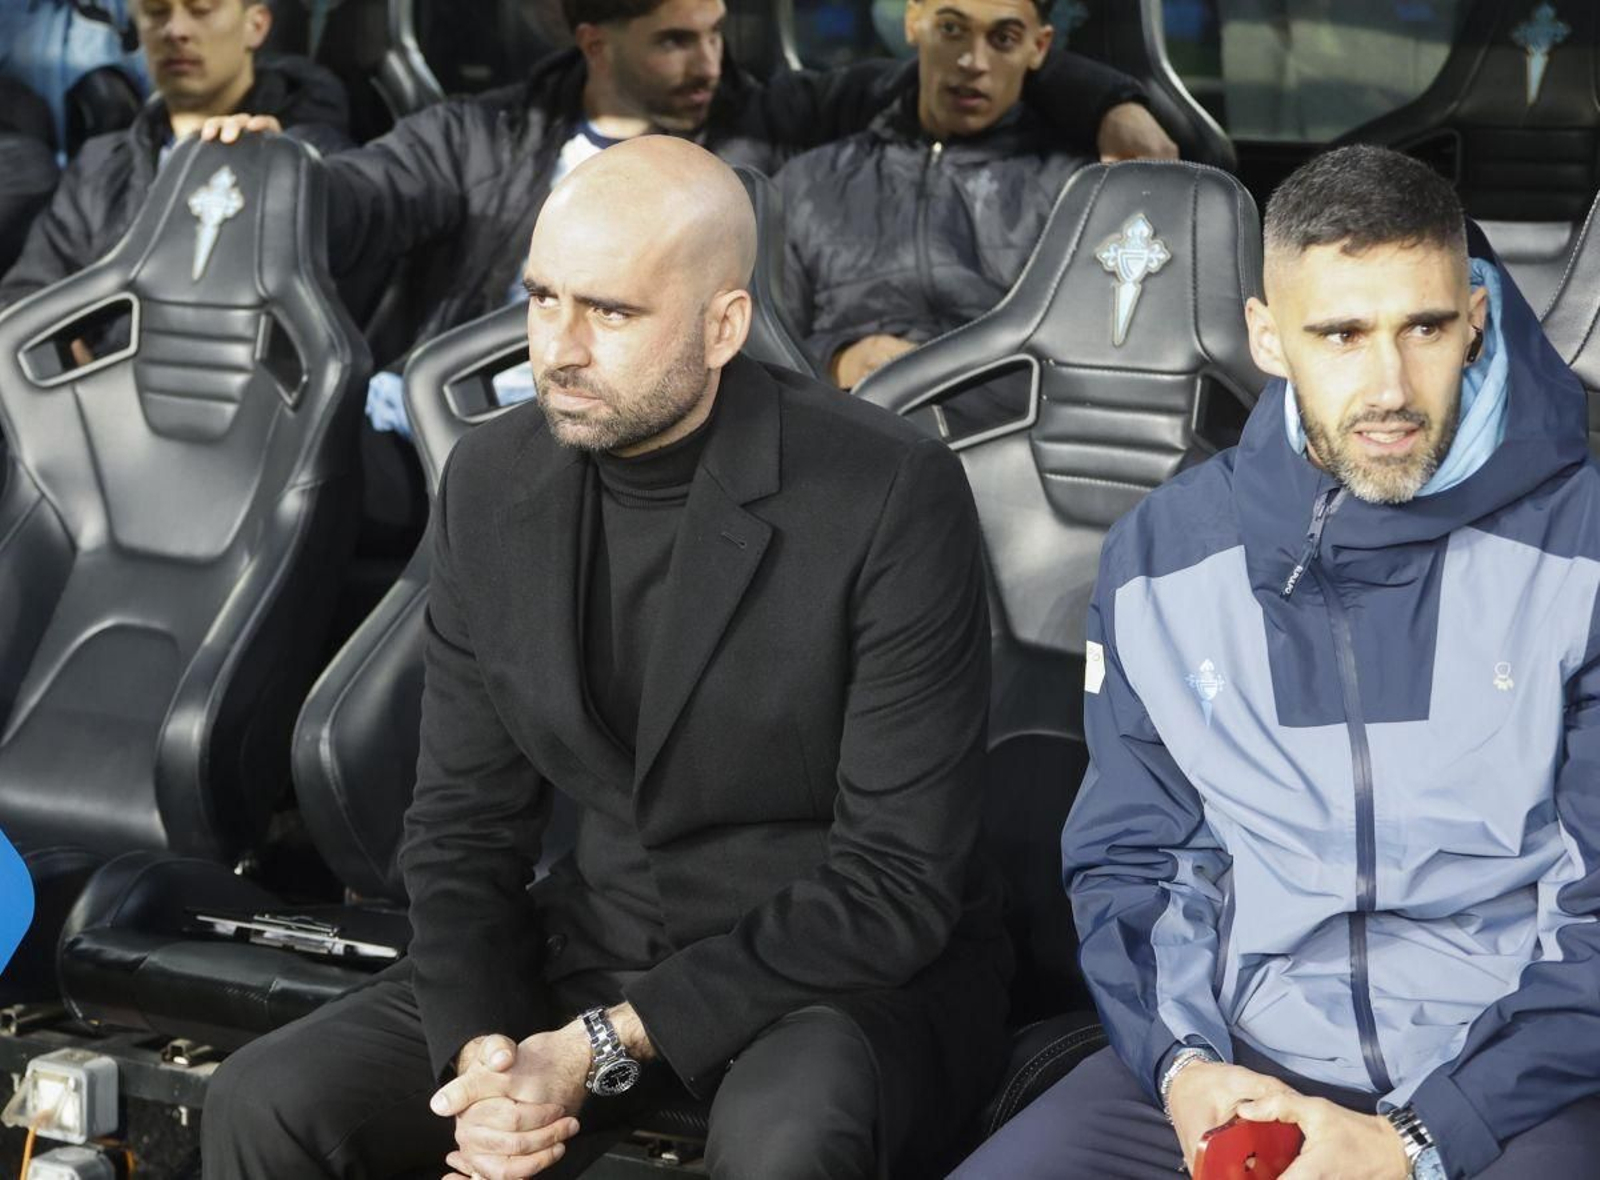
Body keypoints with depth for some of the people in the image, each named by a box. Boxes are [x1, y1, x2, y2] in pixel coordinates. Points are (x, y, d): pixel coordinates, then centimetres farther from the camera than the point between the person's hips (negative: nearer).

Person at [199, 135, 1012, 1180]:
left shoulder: (892, 497, -19)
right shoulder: (493, 483, -1)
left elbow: (897, 879, -20)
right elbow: (464, 818, 4)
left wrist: (602, 1046, -22)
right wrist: (481, 1047, -16)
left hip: (855, 966, -5)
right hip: (608, 932, 5)